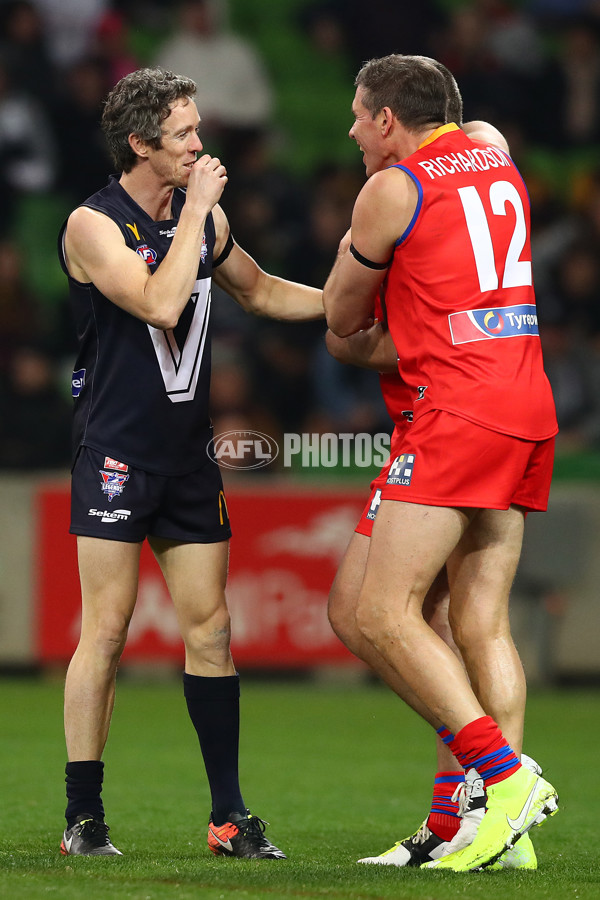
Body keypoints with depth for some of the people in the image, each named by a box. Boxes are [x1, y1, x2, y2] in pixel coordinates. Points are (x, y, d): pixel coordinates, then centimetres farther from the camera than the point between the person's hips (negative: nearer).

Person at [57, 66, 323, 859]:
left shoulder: (205, 217, 10)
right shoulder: (94, 225, -10)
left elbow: (260, 292, 26)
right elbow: (160, 303, -24)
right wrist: (196, 209, -17)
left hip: (188, 453, 6)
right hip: (116, 456, -6)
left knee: (210, 630, 4)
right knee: (106, 631, -8)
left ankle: (229, 816, 7)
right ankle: (83, 818, -2)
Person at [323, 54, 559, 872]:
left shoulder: (391, 189, -4)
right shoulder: (494, 157, 16)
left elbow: (342, 322, 8)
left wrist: (351, 256, 28)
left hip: (457, 408, -8)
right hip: (528, 410, 8)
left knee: (383, 615, -8)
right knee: (482, 623, 6)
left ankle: (505, 775, -18)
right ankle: (507, 829, -1)